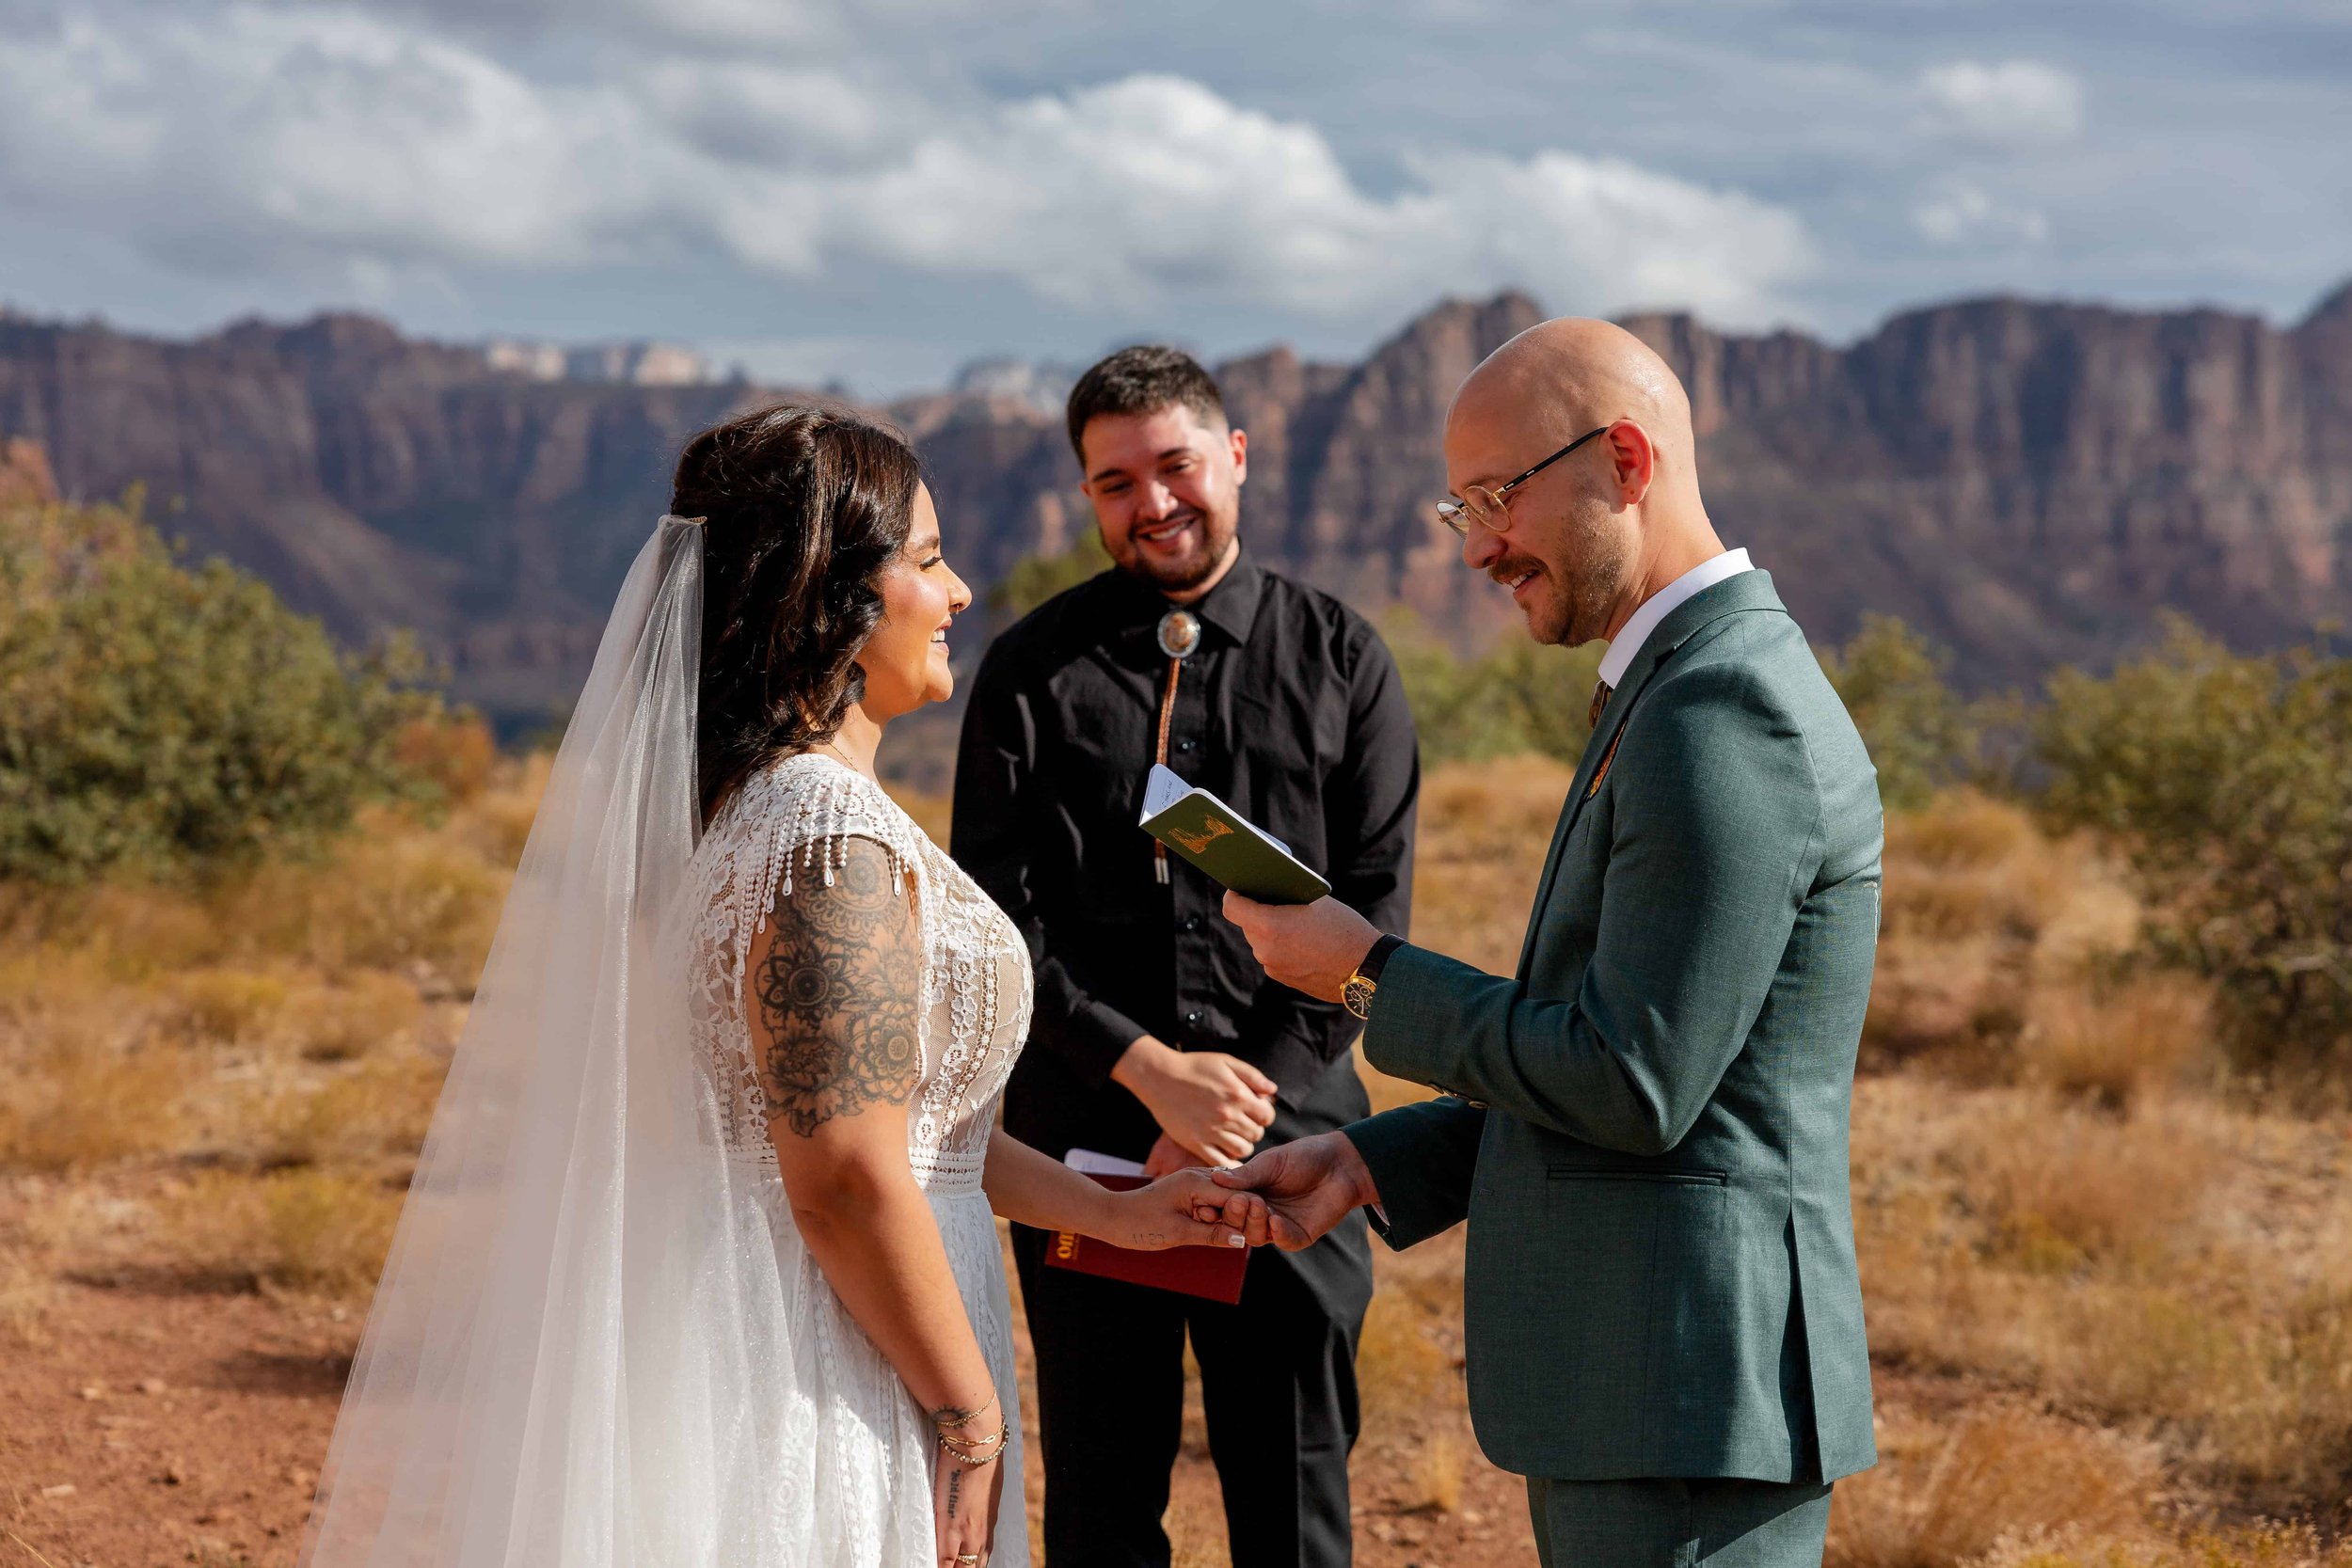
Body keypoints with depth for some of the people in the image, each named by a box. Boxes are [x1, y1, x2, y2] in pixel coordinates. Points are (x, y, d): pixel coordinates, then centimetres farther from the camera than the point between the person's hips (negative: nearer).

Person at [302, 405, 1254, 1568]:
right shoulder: (833, 836, -20)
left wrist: (1117, 1213, 18)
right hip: (825, 1389, -10)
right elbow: (847, 1182, -24)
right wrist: (971, 1417, -15)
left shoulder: (742, 804, 10)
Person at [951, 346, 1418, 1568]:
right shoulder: (1033, 671, 5)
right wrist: (1149, 1070, -14)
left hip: (1288, 1143, 0)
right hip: (1084, 1145, 0)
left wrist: (1249, 1103, -11)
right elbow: (994, 918, -2)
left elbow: (1371, 913, 0)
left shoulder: (1340, 661, 5)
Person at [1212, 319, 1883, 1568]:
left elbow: (1632, 1086, -22)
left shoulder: (1728, 716, -18)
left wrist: (1369, 975, -10)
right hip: (1625, 1384, 10)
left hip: (1689, 1394, -10)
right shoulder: (1682, 692, 16)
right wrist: (1365, 1163, 11)